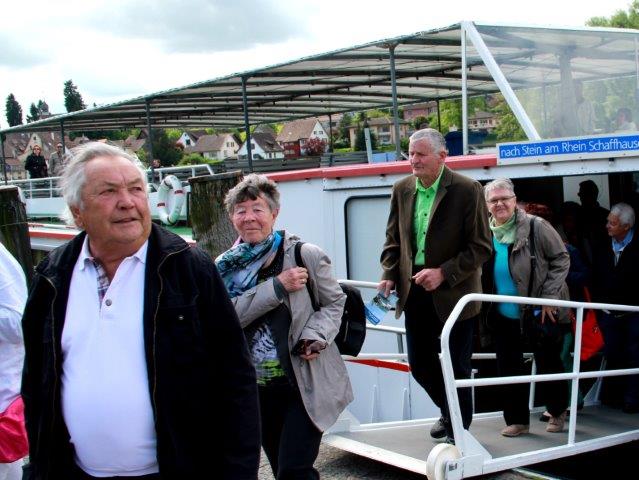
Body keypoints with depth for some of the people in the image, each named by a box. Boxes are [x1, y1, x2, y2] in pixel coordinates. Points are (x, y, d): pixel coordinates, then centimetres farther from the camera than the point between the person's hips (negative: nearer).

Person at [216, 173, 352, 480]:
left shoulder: (305, 255, -7)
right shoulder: (225, 267, 2)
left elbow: (334, 302, 3)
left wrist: (315, 337, -15)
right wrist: (278, 286, -19)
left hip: (306, 384, -4)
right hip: (257, 389, 4)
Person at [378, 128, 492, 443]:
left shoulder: (467, 190, -12)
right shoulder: (402, 190, 4)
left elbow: (481, 247, -12)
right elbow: (393, 239, 13)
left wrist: (443, 273, -20)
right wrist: (389, 276, -2)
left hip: (453, 292, -5)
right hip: (414, 291, 5)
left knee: (457, 366, 5)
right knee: (419, 364, 14)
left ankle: (459, 429, 26)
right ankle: (449, 412, 40)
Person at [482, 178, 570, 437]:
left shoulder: (535, 226, -13)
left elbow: (561, 259, -7)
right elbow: (479, 274, 13)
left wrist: (549, 296, -12)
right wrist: (486, 309, 6)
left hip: (540, 312, -4)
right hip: (504, 315, 4)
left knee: (547, 364, 7)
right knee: (508, 367, 6)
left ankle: (557, 411, 31)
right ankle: (517, 420, 19)